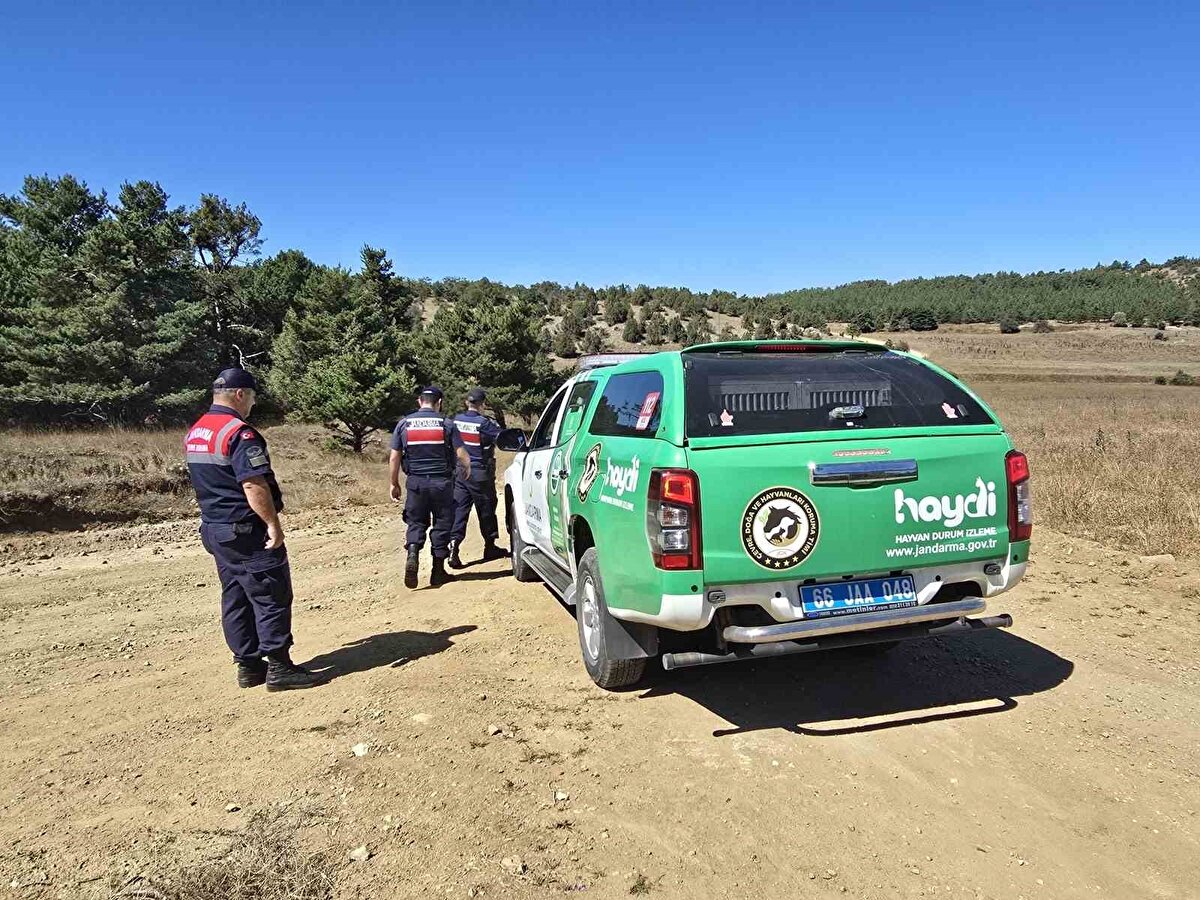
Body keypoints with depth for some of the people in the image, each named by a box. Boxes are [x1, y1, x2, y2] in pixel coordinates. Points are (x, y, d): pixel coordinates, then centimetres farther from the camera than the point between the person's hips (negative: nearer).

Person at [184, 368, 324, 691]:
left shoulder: (194, 433, 12)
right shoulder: (239, 433, -18)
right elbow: (254, 485, -25)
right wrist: (273, 524, -21)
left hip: (213, 529, 10)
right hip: (247, 531, -9)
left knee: (235, 599, 13)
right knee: (271, 597, -3)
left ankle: (248, 665, 19)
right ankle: (279, 667, 0)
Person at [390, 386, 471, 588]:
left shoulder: (404, 424, 2)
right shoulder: (446, 424, -3)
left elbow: (394, 458, 2)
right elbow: (461, 453, -6)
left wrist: (394, 484, 12)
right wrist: (467, 467, 16)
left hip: (416, 482, 2)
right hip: (442, 481, -1)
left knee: (416, 523, 13)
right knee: (442, 525, 9)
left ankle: (412, 555, -13)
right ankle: (438, 572, 14)